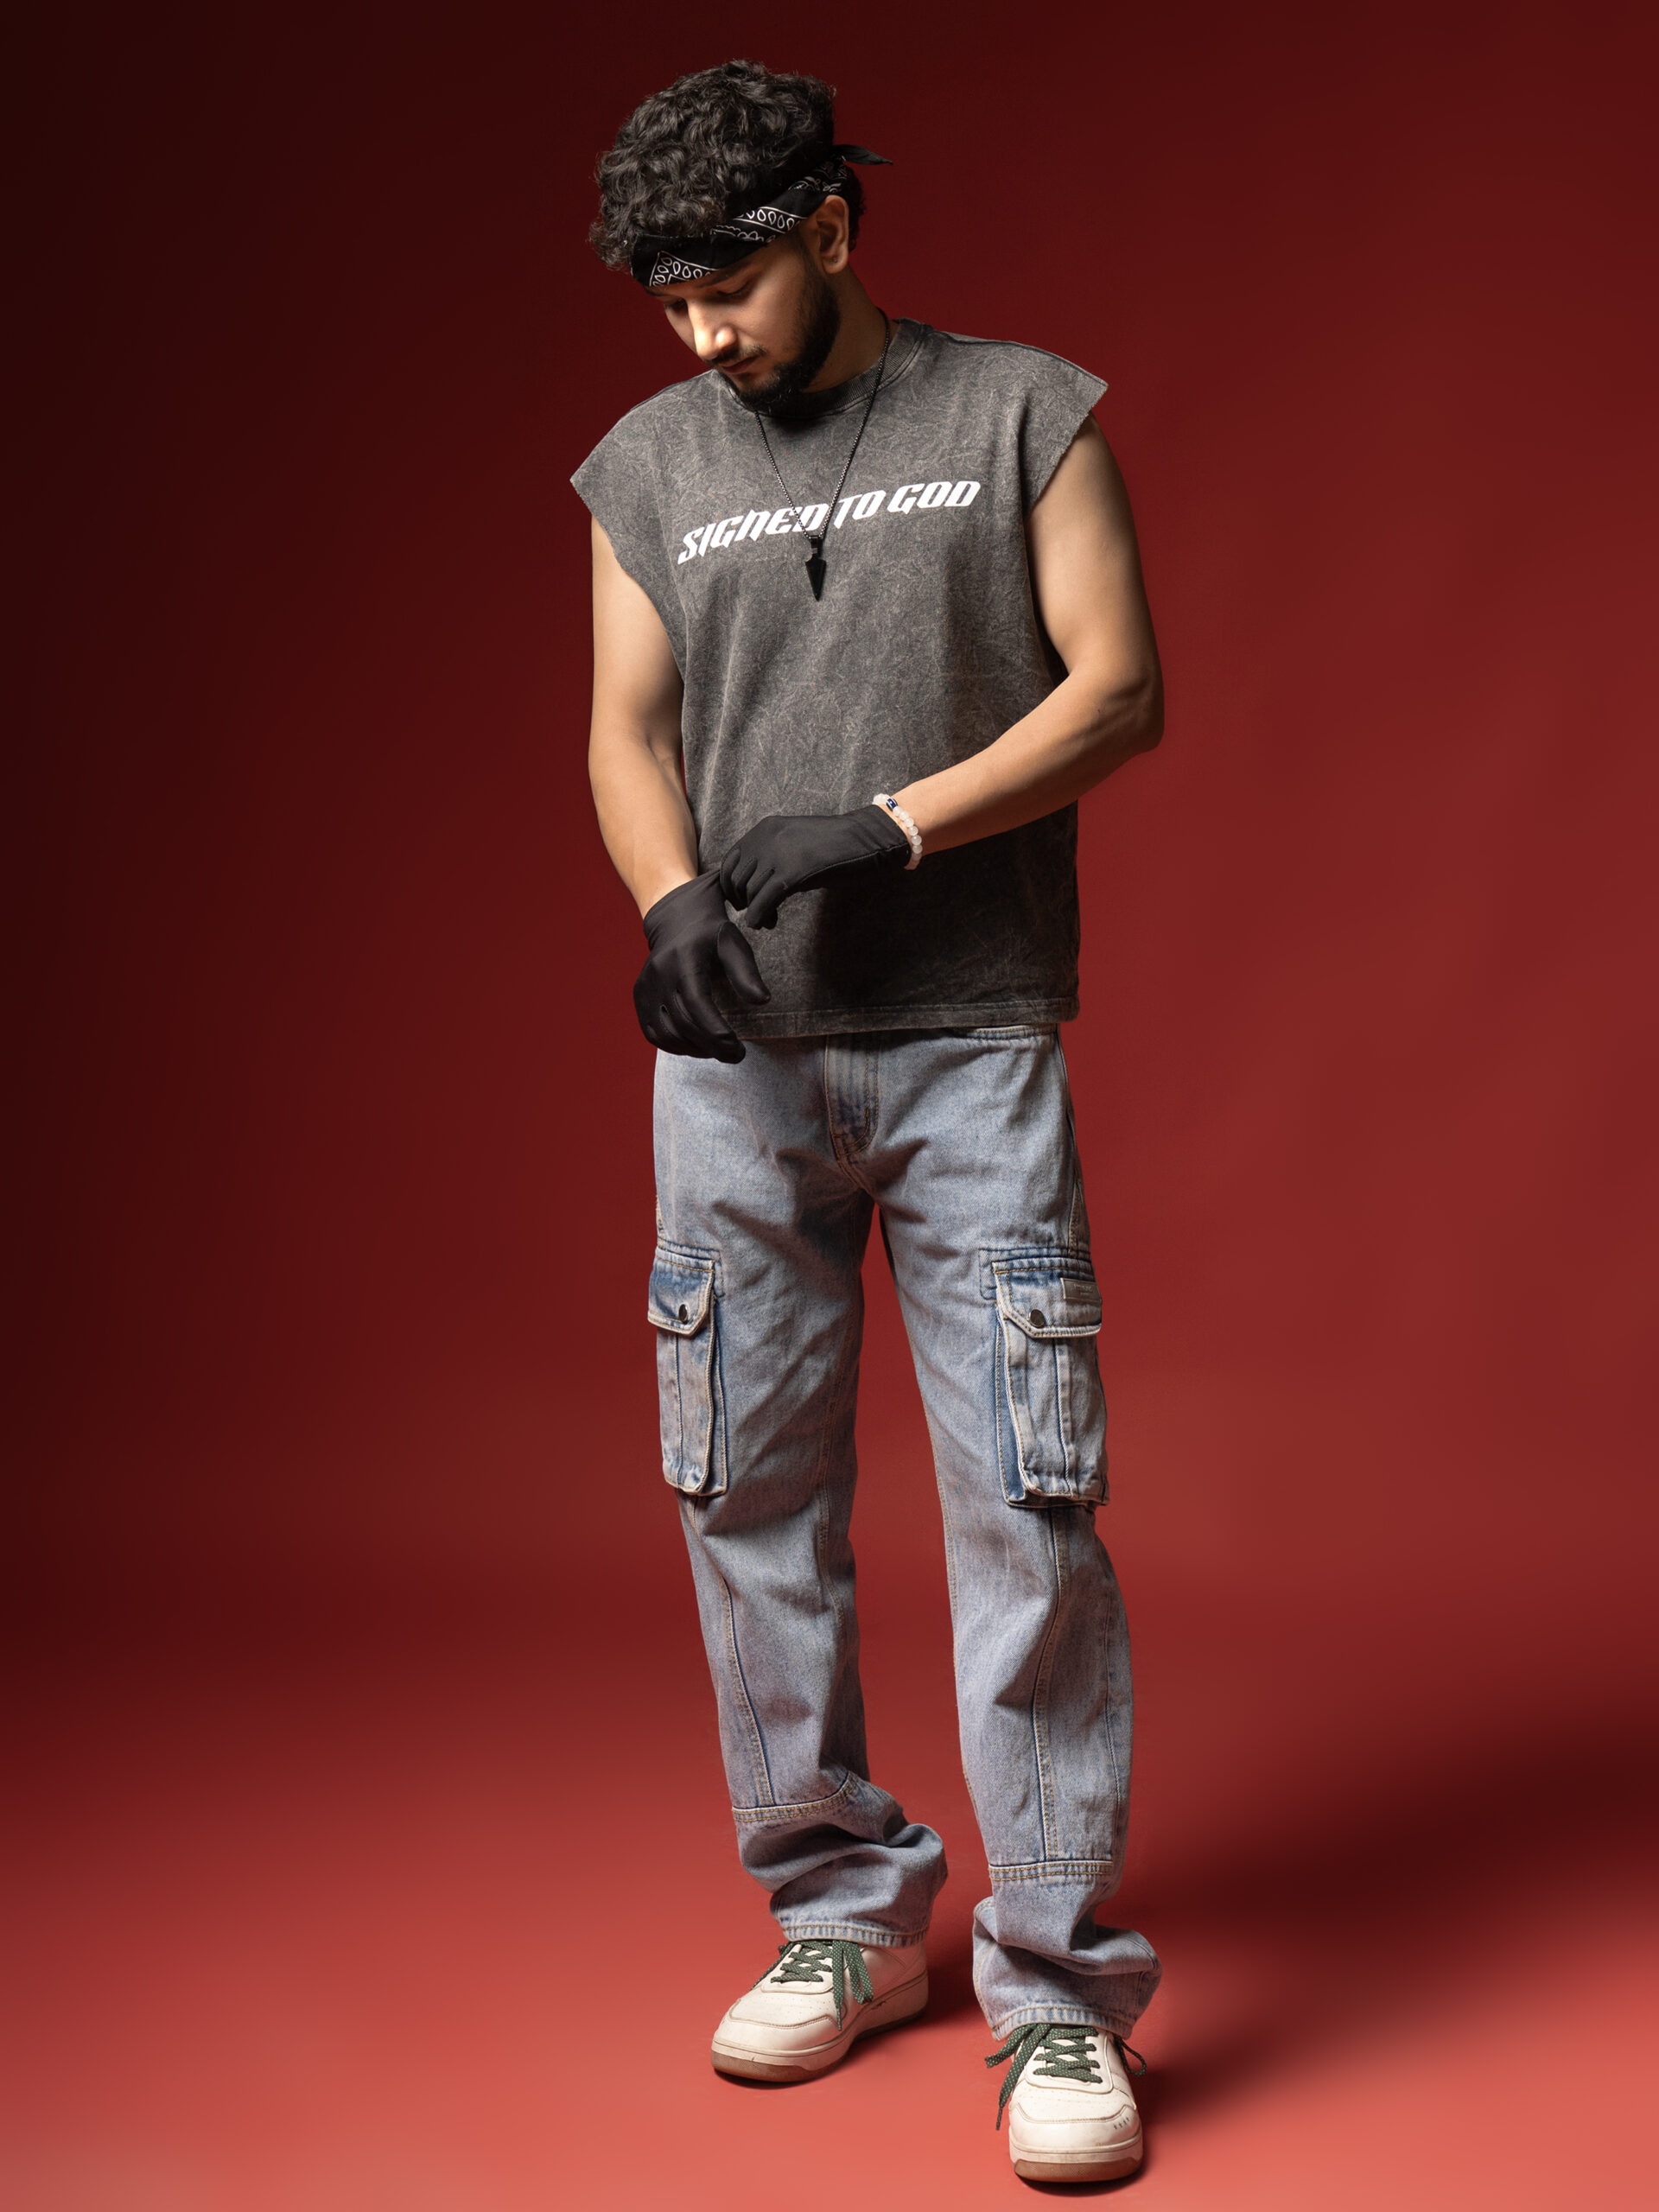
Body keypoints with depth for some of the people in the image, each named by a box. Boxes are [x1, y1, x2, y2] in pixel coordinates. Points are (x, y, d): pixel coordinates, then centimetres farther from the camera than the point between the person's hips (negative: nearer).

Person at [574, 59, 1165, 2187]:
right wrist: (671, 902, -13)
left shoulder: (1022, 413, 5)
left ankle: (1060, 1989, 3)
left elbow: (1121, 687, -2)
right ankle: (844, 1912, 22)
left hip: (973, 1045, -3)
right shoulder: (651, 467, 13)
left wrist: (892, 826, -15)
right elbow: (628, 734, 8)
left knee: (1024, 1503, -7)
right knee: (751, 1497, 6)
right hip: (738, 1059, 3)